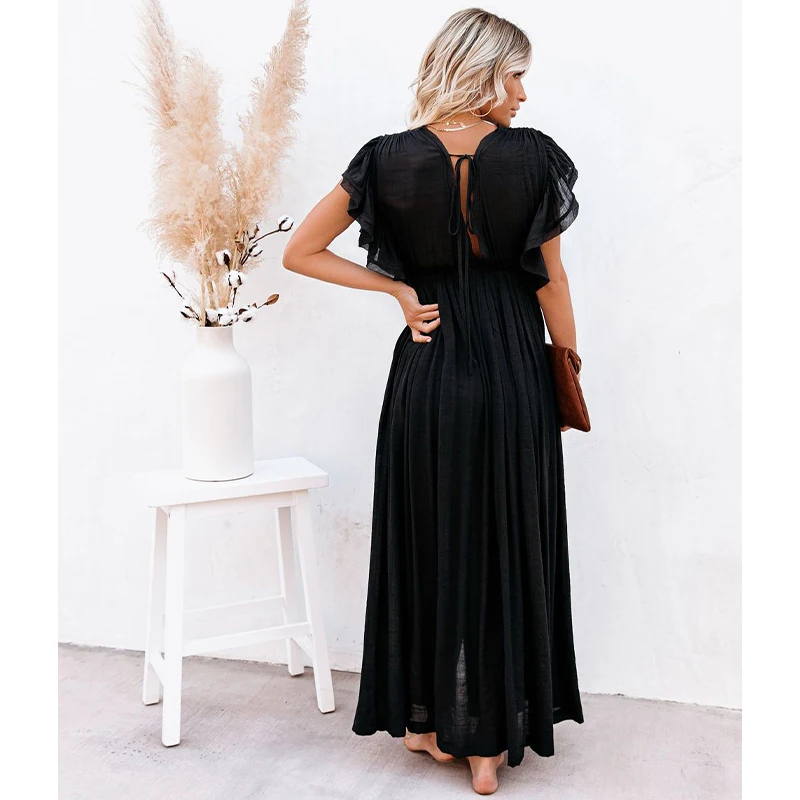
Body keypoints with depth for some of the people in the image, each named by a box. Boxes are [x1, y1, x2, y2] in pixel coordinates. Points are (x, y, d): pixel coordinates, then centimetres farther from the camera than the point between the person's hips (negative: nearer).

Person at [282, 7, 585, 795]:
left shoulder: (389, 158, -4)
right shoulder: (533, 155, -7)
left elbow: (300, 252, -3)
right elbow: (550, 281, -2)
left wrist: (398, 289, 0)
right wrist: (568, 375, 9)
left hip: (427, 368, 1)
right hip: (513, 371, -1)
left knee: (428, 538, 14)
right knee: (507, 545, 11)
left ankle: (433, 721, 27)